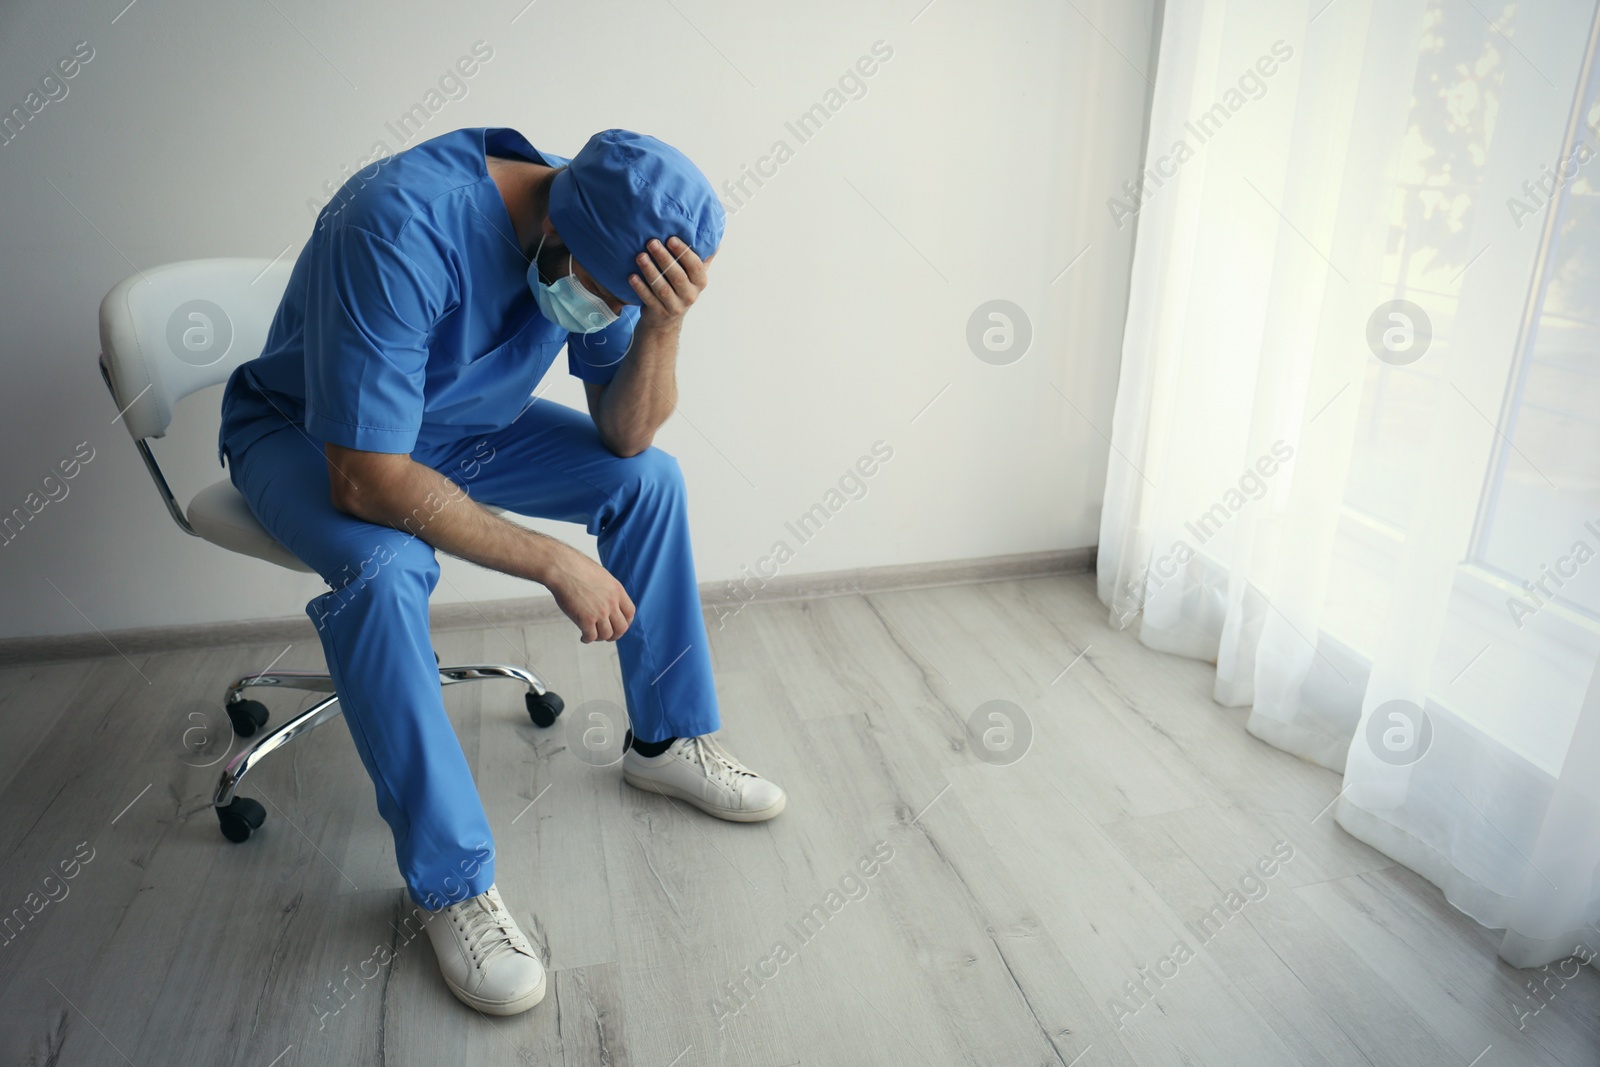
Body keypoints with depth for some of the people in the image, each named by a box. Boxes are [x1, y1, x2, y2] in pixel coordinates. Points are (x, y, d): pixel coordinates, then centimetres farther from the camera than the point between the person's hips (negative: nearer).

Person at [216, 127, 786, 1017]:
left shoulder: (601, 241, -16)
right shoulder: (402, 229, -37)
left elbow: (625, 436, -15)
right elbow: (368, 482, -38)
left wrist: (663, 323, -33)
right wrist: (556, 562, -34)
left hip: (466, 423, 6)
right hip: (305, 434, -5)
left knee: (649, 477, -9)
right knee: (383, 568, -36)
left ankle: (669, 742, 5)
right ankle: (453, 880, -18)